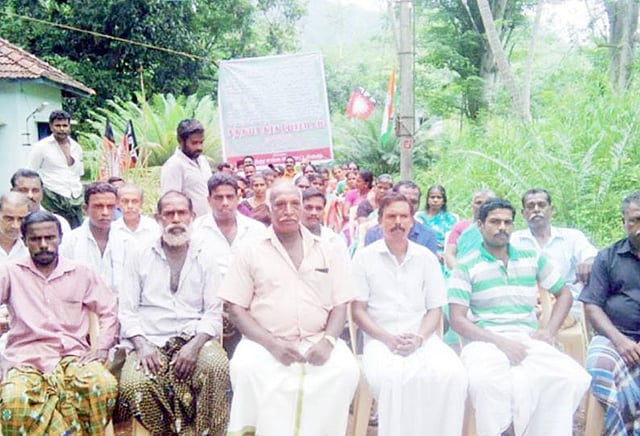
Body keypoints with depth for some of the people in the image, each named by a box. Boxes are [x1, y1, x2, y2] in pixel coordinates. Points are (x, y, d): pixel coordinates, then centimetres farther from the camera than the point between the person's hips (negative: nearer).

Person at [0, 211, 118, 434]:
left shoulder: (82, 273, 15)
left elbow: (109, 311, 15)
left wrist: (101, 347, 1)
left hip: (73, 354, 1)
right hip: (25, 357, -1)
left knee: (104, 385, -32)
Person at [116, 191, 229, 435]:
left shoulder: (204, 259, 13)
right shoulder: (141, 257, 13)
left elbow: (213, 313, 5)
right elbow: (127, 310, 7)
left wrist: (194, 345, -12)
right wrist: (142, 345, -10)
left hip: (194, 339, 0)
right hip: (149, 341, 0)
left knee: (218, 366, -32)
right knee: (133, 383, -30)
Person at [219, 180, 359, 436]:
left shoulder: (326, 251, 13)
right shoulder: (251, 252, 6)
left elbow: (340, 304, 10)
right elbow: (236, 309, 1)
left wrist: (328, 340, -10)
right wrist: (271, 343, -13)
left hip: (317, 343, 2)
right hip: (265, 343, -1)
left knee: (346, 369, -26)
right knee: (245, 368, -31)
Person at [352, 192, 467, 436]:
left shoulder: (427, 258, 11)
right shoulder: (364, 257, 5)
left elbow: (435, 309, 11)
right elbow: (358, 310, 3)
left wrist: (419, 338, -9)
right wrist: (388, 338, -12)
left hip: (422, 339, 2)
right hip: (380, 339, -2)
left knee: (453, 374, -28)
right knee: (390, 377, -36)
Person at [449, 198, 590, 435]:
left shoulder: (532, 258, 17)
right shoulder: (466, 266, 4)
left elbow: (564, 293, 24)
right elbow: (458, 320, -3)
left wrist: (549, 331, 7)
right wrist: (499, 342, -15)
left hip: (528, 341, 3)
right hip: (485, 341, -3)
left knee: (573, 377, -25)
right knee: (485, 382, -37)